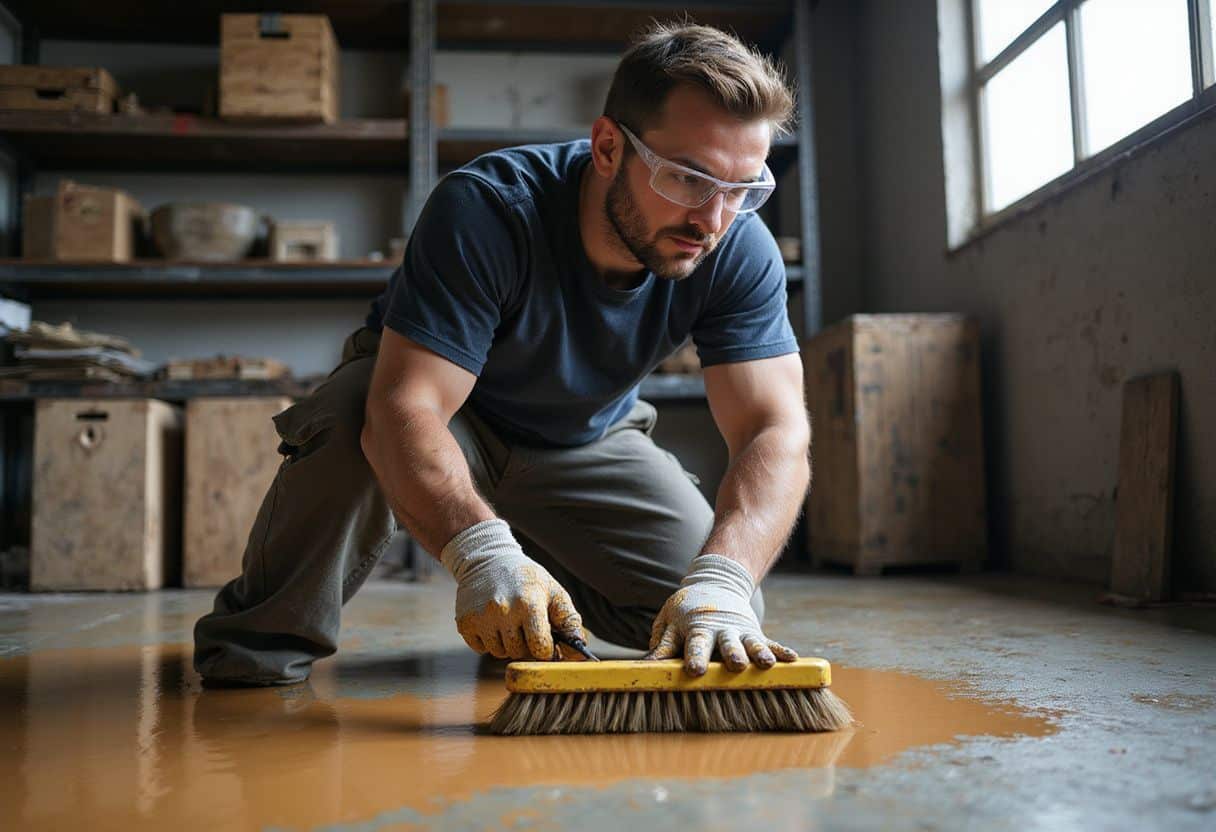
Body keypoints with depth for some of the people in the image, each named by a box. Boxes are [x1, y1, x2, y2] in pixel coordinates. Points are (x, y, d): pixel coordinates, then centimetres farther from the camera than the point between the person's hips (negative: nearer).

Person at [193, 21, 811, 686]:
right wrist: (481, 551, -59)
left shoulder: (740, 251, -24)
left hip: (588, 441, 4)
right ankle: (265, 636, -10)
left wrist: (722, 581, -49)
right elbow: (404, 408, -43)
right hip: (452, 418, -3)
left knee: (723, 624, -10)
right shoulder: (487, 209, -35)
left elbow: (776, 430, -31)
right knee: (351, 420, -38)